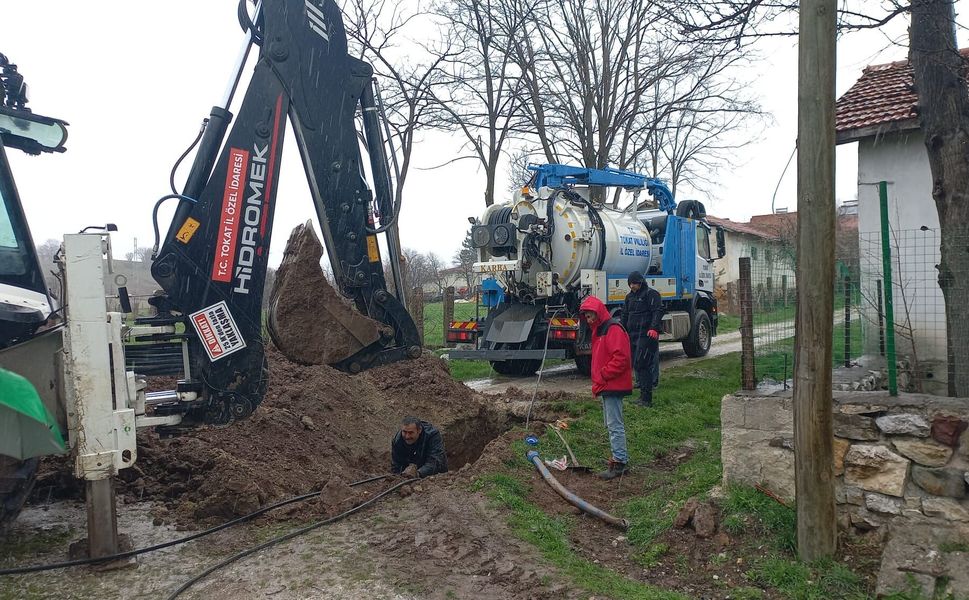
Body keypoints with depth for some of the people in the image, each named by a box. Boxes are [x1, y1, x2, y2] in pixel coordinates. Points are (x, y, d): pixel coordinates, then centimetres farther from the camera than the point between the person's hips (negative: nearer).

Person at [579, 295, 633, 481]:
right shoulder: (599, 330, 17)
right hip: (605, 387, 11)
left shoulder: (614, 330, -15)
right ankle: (620, 457, 24)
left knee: (615, 425, -7)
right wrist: (597, 382, 16)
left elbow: (620, 359, -24)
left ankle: (619, 462, -3)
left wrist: (602, 376, -18)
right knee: (611, 424, 16)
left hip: (613, 386, -11)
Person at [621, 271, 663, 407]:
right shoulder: (629, 296, 20)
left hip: (646, 335, -8)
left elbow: (658, 312, -16)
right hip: (633, 335, 8)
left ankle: (646, 399, -9)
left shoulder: (651, 294, -5)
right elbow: (625, 315, 26)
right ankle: (644, 397, 15)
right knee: (636, 364, 8)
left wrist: (654, 328, -28)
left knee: (642, 365, -12)